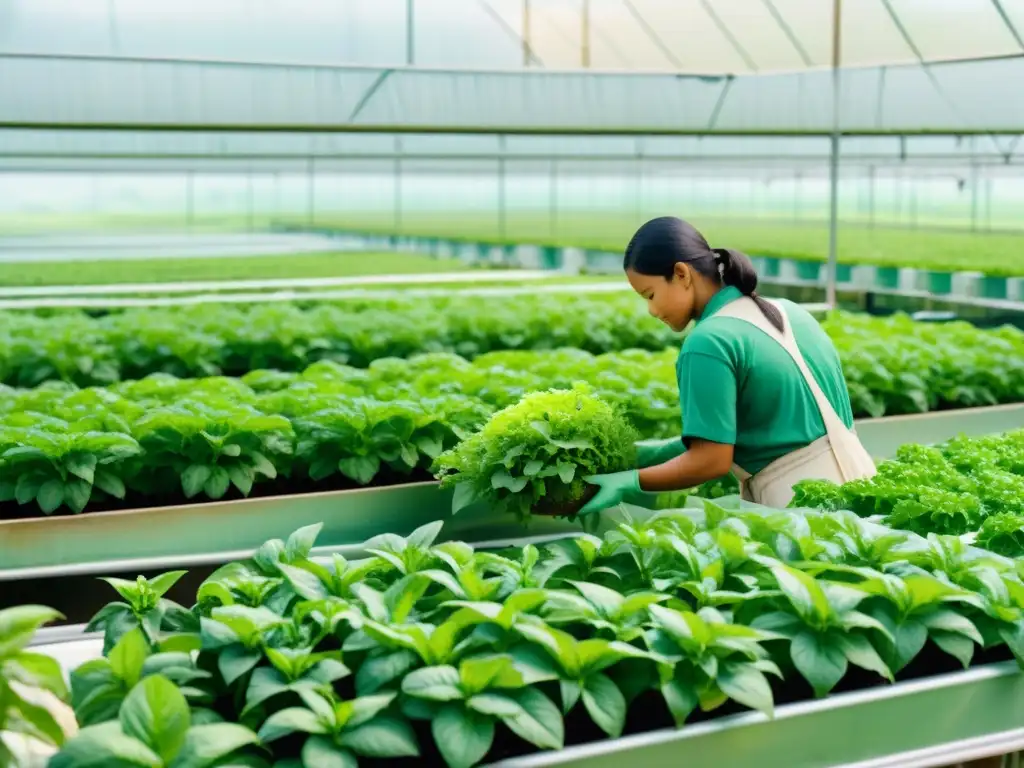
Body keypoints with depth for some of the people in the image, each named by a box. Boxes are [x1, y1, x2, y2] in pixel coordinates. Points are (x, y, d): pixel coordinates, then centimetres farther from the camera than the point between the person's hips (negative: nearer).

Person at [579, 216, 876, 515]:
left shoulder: (709, 343, -15)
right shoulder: (786, 311, 10)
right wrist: (660, 451, 13)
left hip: (798, 501, -9)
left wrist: (628, 483, -9)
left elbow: (712, 460, -16)